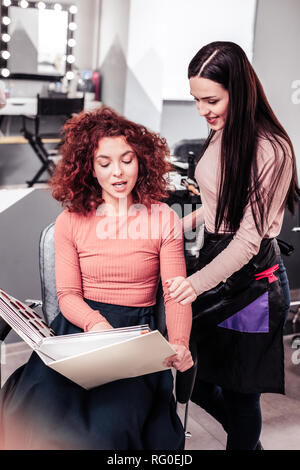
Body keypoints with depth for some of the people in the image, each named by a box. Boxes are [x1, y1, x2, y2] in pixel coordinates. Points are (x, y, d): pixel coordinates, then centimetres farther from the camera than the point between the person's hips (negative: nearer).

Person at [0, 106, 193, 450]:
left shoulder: (164, 220, 7)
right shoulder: (70, 222, 9)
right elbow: (68, 295, 3)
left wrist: (178, 343, -19)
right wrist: (97, 324, -20)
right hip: (80, 324, 1)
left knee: (108, 425, -30)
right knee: (39, 413, -29)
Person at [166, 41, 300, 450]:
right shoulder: (221, 133, 2)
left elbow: (248, 239, -23)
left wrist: (198, 282, -35)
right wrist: (192, 219, 4)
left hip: (249, 280, -8)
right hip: (212, 259, 8)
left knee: (239, 394, 9)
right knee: (194, 378, 19)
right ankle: (248, 438, 46)